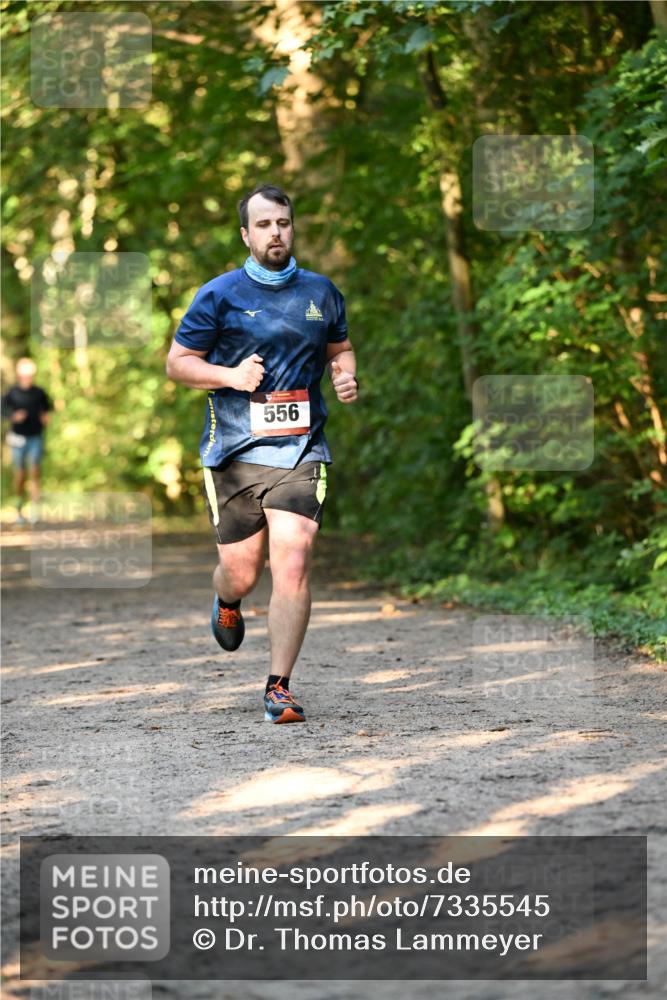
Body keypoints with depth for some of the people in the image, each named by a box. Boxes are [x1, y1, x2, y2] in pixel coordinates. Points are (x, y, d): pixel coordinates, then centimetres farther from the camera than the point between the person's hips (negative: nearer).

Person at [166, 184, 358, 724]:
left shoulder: (321, 292, 9)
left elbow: (340, 348, 25)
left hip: (300, 450, 1)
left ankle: (279, 687, -8)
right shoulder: (220, 295, 0)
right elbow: (178, 362, 3)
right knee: (241, 573, 6)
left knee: (293, 563, -14)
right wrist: (230, 375, -14)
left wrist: (347, 376, 2)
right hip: (234, 451, -1)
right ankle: (227, 603, 45)